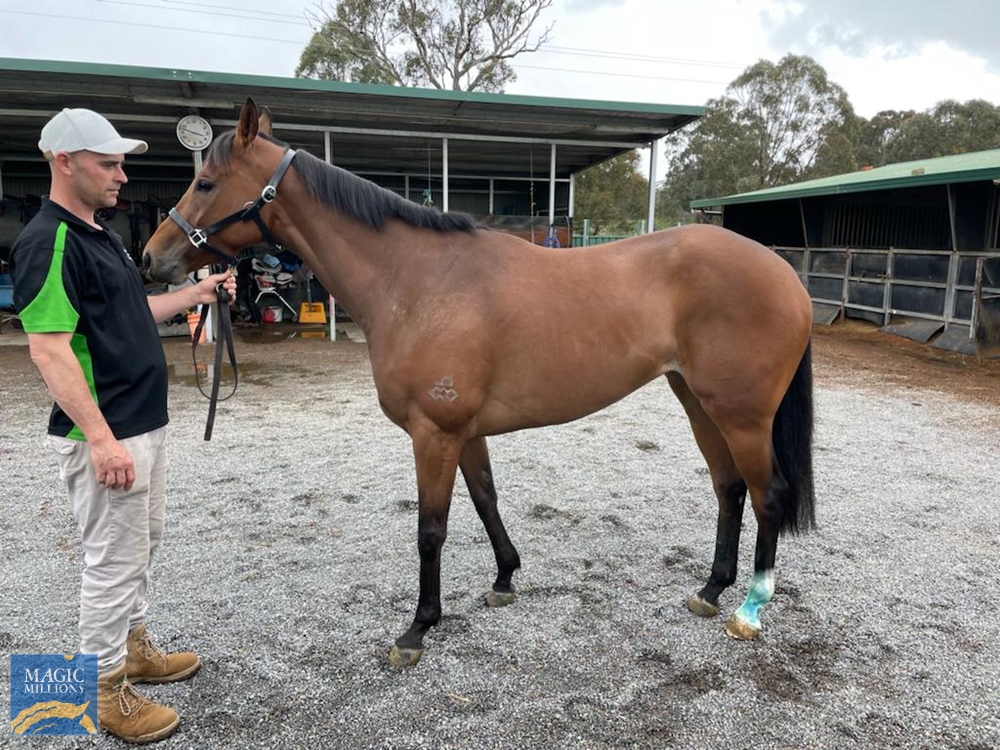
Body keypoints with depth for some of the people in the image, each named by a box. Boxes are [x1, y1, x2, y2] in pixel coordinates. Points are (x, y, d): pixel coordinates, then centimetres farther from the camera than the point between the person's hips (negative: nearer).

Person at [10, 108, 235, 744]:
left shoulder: (102, 235, 12)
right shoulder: (48, 242, -18)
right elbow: (50, 350, -24)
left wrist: (193, 293, 12)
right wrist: (102, 440, -27)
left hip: (147, 424, 10)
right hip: (106, 435, -10)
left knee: (143, 543, 21)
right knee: (114, 558, 2)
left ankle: (134, 646, 39)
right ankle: (107, 690, 19)